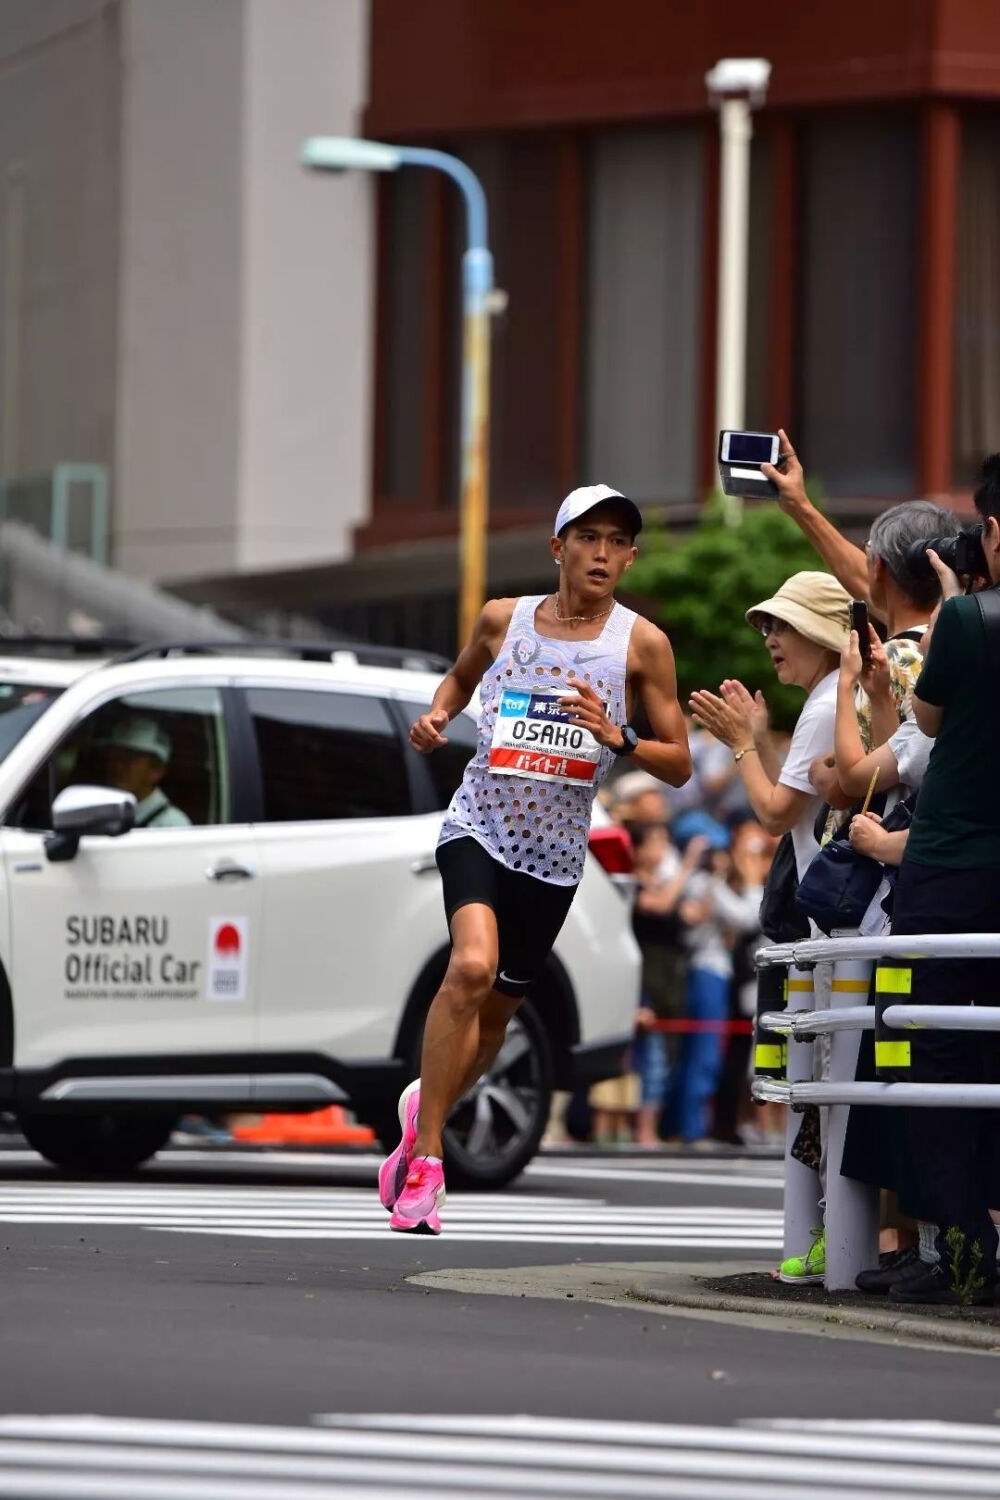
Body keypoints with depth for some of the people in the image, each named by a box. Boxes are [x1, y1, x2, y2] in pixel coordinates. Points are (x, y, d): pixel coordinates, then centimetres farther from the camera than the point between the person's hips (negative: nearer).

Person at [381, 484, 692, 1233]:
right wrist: (437, 714, 3)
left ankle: (426, 1102, 42)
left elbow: (680, 765, 0)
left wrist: (617, 739, -18)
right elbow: (462, 674, 24)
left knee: (494, 1017, 11)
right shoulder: (503, 619, 2)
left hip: (555, 852, 2)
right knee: (473, 965, -27)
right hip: (480, 825, -2)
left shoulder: (642, 644, -3)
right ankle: (425, 1156, -21)